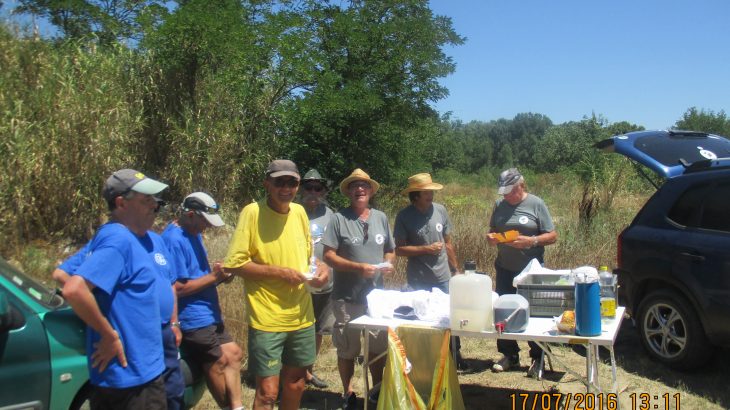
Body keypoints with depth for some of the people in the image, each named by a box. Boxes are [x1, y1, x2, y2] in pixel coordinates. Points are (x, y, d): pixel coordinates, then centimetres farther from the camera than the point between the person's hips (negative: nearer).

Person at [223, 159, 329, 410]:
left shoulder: (299, 212, 5)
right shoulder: (252, 212, -13)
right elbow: (234, 264, -15)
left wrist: (320, 267, -2)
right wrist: (278, 272, -18)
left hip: (301, 316, 6)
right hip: (267, 319, -6)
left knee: (295, 385, 18)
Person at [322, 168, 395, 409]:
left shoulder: (380, 218, 8)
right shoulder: (339, 218, -9)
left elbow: (390, 250, 15)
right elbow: (328, 256, -13)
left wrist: (388, 263, -7)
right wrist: (359, 267, -21)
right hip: (347, 298, -4)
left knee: (379, 347, 15)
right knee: (347, 349, 10)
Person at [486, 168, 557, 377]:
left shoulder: (536, 204, -6)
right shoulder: (499, 205, 7)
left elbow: (553, 236, -5)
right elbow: (492, 232, 17)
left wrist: (530, 241, -21)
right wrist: (491, 238, -6)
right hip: (505, 269, 4)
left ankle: (537, 358, 17)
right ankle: (509, 355, 24)